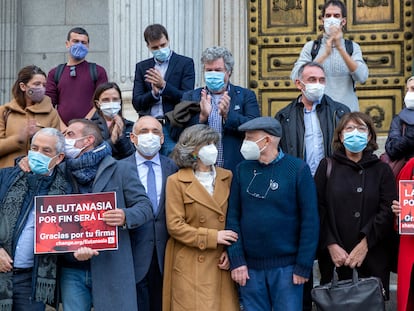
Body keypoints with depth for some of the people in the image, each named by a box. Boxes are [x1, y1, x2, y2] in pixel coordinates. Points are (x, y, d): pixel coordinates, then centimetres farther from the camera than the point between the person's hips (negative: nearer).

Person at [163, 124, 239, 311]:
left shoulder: (226, 177, 10)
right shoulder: (177, 181, -4)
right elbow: (175, 226, -8)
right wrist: (213, 237, -12)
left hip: (221, 263, 4)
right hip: (191, 265, -4)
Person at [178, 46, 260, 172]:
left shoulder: (246, 95, 8)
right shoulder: (190, 97, 10)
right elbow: (177, 133, 1)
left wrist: (228, 115, -18)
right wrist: (202, 117, -15)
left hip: (236, 170, 0)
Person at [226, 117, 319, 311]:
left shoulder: (298, 169, -4)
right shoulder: (242, 170, 5)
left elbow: (310, 220, -6)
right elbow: (233, 217, 4)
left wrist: (303, 266, -9)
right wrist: (236, 260, -4)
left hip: (286, 266, -3)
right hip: (250, 266, 3)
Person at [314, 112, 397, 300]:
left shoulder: (381, 169, 9)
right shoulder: (327, 167, 8)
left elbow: (388, 211, -2)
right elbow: (318, 209, 0)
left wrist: (365, 243, -12)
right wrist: (331, 245, -11)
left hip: (373, 256, 1)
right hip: (334, 256, 0)